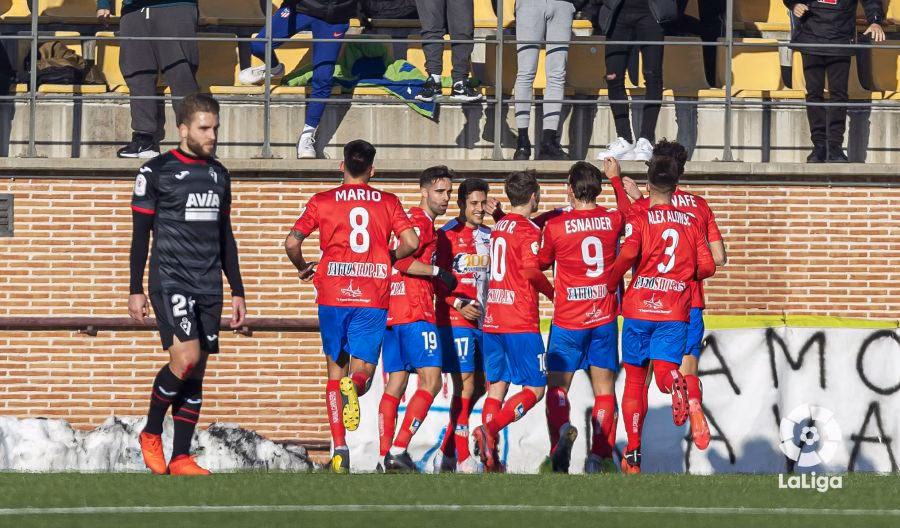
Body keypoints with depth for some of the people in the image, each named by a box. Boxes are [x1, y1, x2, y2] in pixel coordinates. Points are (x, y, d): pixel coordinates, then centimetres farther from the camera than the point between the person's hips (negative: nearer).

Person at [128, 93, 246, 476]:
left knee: (196, 372, 2)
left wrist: (237, 291, 18)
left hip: (208, 287, 6)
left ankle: (181, 459, 5)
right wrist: (135, 291, -6)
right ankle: (151, 434, 0)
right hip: (170, 282, -6)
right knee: (185, 358, -20)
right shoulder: (156, 172, -2)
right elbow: (140, 235, -2)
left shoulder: (218, 175, 15)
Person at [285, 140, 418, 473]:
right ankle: (354, 387, -35)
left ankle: (340, 448, 4)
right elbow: (411, 243, -3)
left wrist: (303, 268, 17)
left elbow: (292, 243, -2)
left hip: (333, 296, 0)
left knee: (336, 371, 13)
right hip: (373, 299, 0)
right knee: (362, 372, 4)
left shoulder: (322, 202, 5)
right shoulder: (388, 203, 7)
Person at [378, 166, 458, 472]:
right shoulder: (421, 222, -8)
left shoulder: (407, 220, 21)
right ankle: (398, 450, -19)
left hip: (391, 311, 10)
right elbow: (401, 260, -21)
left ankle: (387, 455, 6)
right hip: (416, 312, -10)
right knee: (430, 381, -11)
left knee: (395, 385, 9)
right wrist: (437, 272, -11)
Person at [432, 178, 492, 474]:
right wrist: (458, 304, -18)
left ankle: (446, 453, 18)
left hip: (484, 321, 7)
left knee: (479, 386, 8)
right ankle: (462, 457, -4)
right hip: (455, 319, -7)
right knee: (464, 385, -9)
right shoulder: (447, 235, -4)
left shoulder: (489, 236, 14)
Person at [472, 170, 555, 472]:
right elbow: (531, 270, -20)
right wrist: (553, 292, -6)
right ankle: (489, 429, -22)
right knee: (535, 388, -3)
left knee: (497, 386, 9)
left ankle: (489, 456, 2)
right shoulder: (529, 230, -9)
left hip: (492, 320, 7)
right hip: (521, 322, -7)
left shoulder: (498, 227, 14)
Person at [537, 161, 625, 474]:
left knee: (557, 385, 6)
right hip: (604, 318, 2)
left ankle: (561, 430, -23)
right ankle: (599, 456, 1)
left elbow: (539, 264, 7)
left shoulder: (555, 227, -9)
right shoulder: (614, 221, -1)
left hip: (567, 320, -2)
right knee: (604, 387, 8)